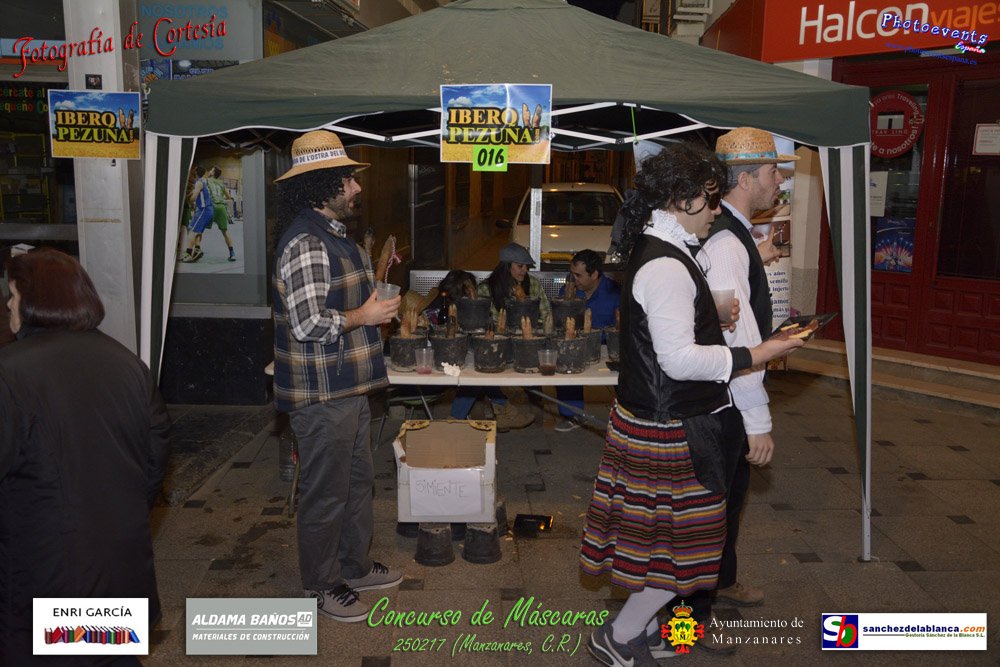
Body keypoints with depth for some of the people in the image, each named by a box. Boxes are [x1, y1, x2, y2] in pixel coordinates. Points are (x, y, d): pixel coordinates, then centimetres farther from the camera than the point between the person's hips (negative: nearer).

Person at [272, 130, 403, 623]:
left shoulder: (335, 237, 14)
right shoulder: (304, 243, -20)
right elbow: (308, 324, -26)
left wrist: (377, 285, 14)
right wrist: (363, 316, -15)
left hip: (350, 388, 10)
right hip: (321, 394, -10)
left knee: (358, 481, 21)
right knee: (325, 494, 5)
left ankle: (354, 567, 38)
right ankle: (321, 585, 24)